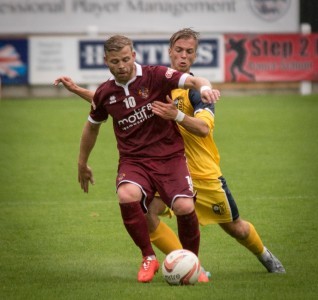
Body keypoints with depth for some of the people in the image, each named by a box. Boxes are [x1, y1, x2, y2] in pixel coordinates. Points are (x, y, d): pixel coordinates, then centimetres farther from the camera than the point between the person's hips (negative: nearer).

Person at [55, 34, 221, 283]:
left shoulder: (155, 76, -7)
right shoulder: (105, 94, 4)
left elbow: (192, 81, -21)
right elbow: (92, 126, 23)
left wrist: (204, 87, -45)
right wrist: (82, 164, 32)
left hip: (169, 155, -2)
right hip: (133, 160, 2)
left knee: (184, 207, -24)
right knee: (127, 196, -32)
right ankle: (149, 258, -10)